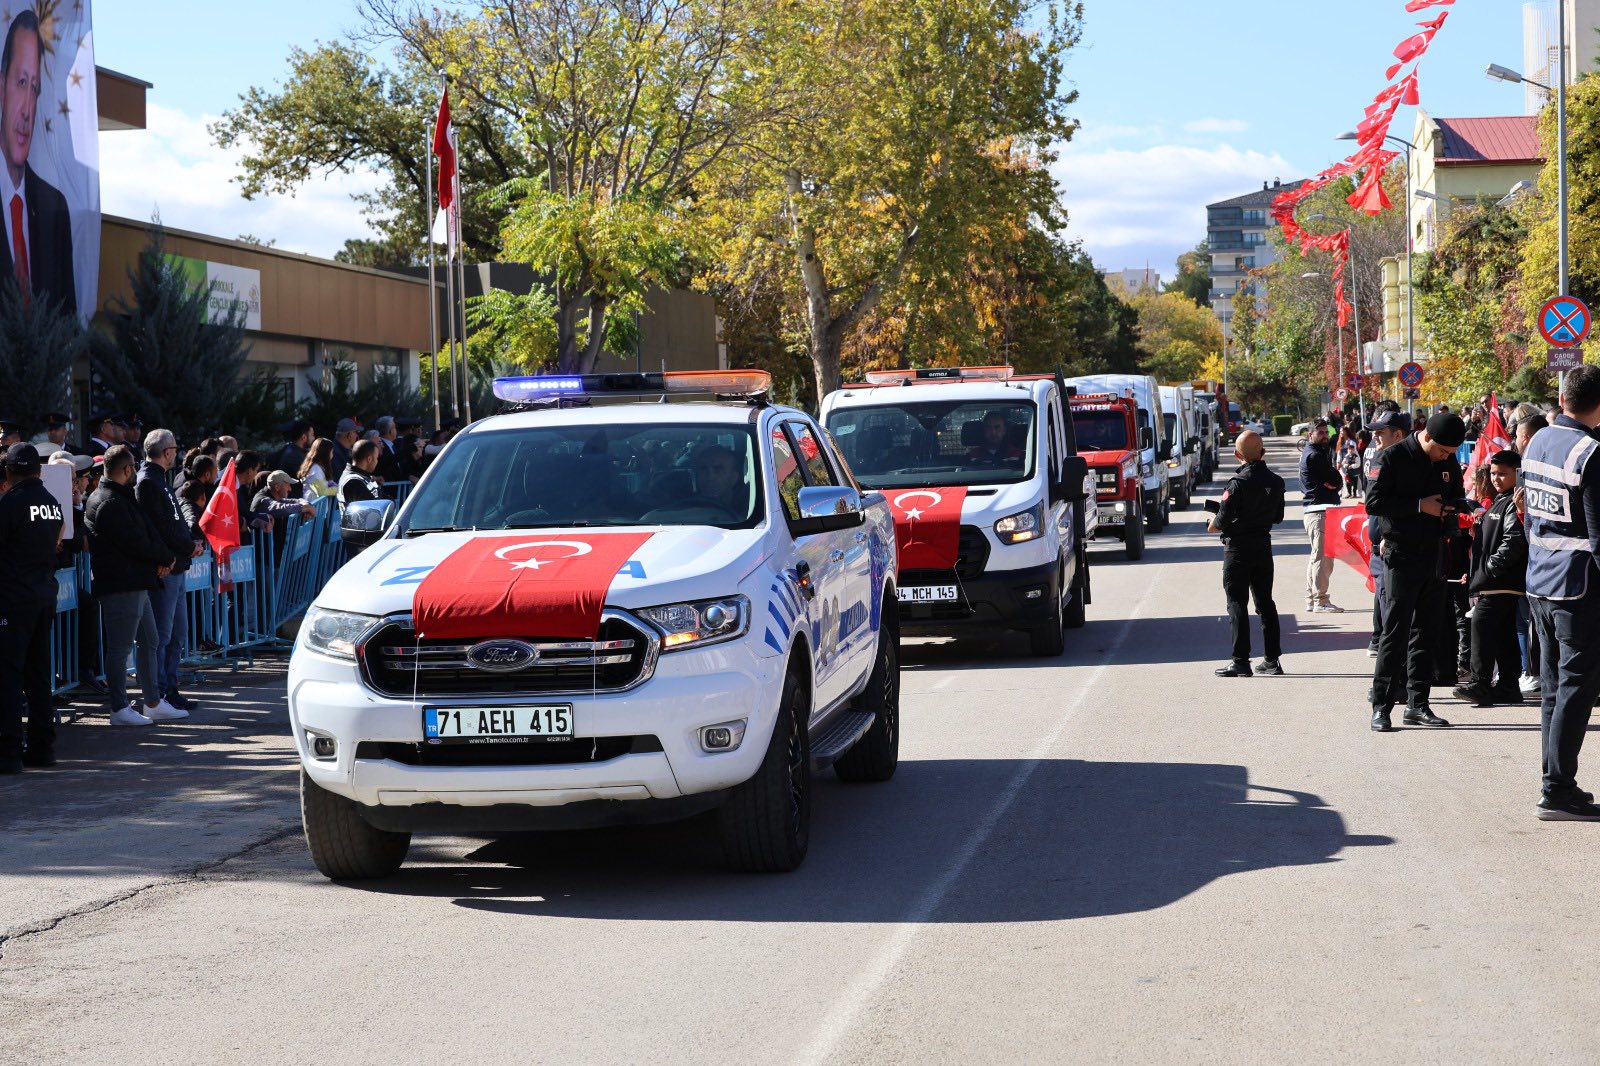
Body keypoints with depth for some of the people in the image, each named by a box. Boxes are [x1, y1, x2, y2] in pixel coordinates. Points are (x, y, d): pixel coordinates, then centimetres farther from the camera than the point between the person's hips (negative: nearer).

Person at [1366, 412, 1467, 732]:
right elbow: (1373, 502, -13)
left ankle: (1417, 703, 13)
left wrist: (1448, 507, 0)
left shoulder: (1447, 461, 9)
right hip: (1402, 557, -6)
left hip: (1435, 555, 6)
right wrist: (1419, 505, -17)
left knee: (1424, 630, 8)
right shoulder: (1394, 457, -8)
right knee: (1395, 630, -8)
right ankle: (1381, 707, -6)